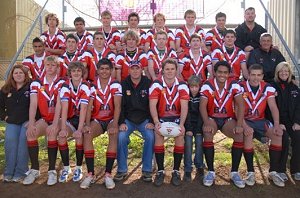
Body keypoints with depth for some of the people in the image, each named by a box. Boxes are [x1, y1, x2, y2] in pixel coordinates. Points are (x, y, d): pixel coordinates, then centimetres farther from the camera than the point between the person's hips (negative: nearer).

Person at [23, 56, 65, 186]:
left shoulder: (61, 83, -4)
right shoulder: (36, 83, 6)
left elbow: (59, 105, -15)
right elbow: (33, 104, -4)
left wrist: (54, 124, -25)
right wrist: (31, 124, -17)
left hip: (58, 119, -3)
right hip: (43, 119, 3)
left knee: (52, 132, -32)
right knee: (30, 133, -24)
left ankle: (52, 170, -19)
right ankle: (34, 169, -9)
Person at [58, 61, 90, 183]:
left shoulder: (85, 86, -16)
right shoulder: (65, 86, -8)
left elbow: (83, 109, -23)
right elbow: (64, 108, -18)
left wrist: (79, 129, -30)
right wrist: (63, 128, -27)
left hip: (83, 119, -2)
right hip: (70, 119, 3)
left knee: (79, 136, -28)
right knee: (61, 136, -23)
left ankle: (78, 168, -7)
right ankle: (66, 168, -4)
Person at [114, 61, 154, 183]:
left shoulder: (148, 84, -2)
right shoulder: (123, 85, 0)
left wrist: (151, 122, -12)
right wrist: (121, 122, -13)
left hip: (145, 119, 0)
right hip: (128, 119, 1)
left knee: (150, 137, -25)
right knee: (121, 137, -23)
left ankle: (147, 170, -9)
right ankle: (122, 170, -5)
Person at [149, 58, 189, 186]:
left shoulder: (182, 86, -4)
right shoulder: (156, 85, -6)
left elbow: (184, 106, -13)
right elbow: (152, 105, -16)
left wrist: (181, 124, -27)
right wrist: (156, 122, -31)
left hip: (177, 117, 1)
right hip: (161, 117, 0)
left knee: (180, 134, -28)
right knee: (158, 134, -29)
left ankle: (176, 171, -11)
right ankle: (160, 171, -13)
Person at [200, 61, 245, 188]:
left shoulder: (234, 85, -5)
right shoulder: (207, 85, -9)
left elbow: (240, 105, -11)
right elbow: (202, 106, -15)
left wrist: (239, 124, -24)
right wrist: (207, 123, -30)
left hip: (228, 119, 2)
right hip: (212, 118, -1)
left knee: (240, 135, -25)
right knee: (207, 134, -32)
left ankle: (234, 172, -9)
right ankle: (211, 171, -16)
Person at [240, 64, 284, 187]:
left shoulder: (268, 88, 1)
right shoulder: (240, 87, -10)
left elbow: (273, 108, -5)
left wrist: (276, 125, -20)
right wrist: (244, 126, -31)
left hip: (260, 121, 4)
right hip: (244, 120, -3)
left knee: (277, 134, -21)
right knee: (248, 133, -34)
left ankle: (273, 171, -8)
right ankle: (250, 172, -22)